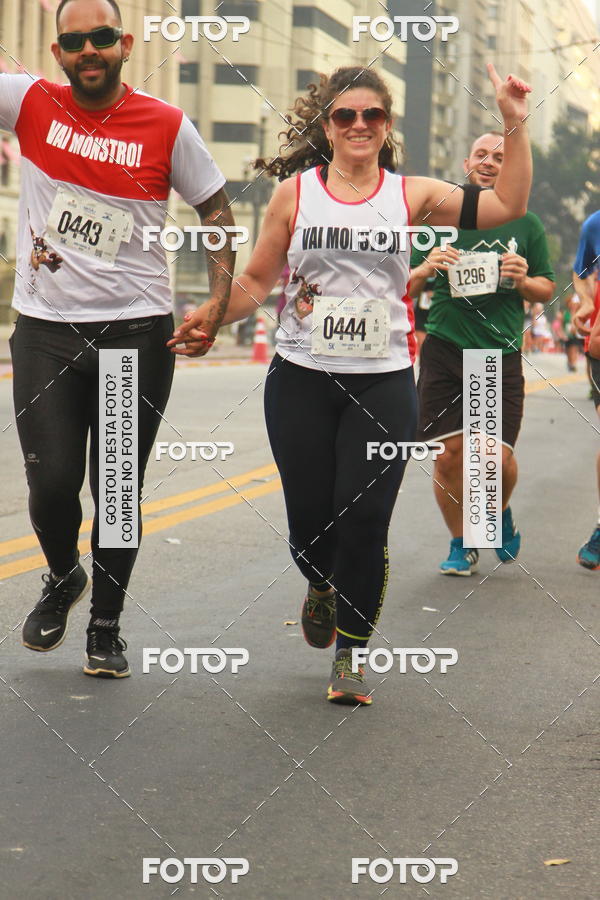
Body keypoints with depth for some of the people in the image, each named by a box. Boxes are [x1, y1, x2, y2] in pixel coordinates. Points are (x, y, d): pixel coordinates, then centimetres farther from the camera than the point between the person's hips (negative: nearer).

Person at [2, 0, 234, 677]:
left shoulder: (167, 126, -1)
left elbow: (216, 209, 7)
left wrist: (219, 300, -5)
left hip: (137, 332, -1)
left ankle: (106, 626, 24)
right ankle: (63, 578, 29)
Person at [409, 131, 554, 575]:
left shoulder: (526, 225, 8)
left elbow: (547, 289, 14)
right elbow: (408, 287, 11)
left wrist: (523, 281, -7)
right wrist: (425, 270, -11)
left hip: (501, 354, 0)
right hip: (444, 350, 0)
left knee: (498, 457, -7)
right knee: (449, 453, -3)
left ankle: (501, 514, 27)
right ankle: (461, 544, 17)